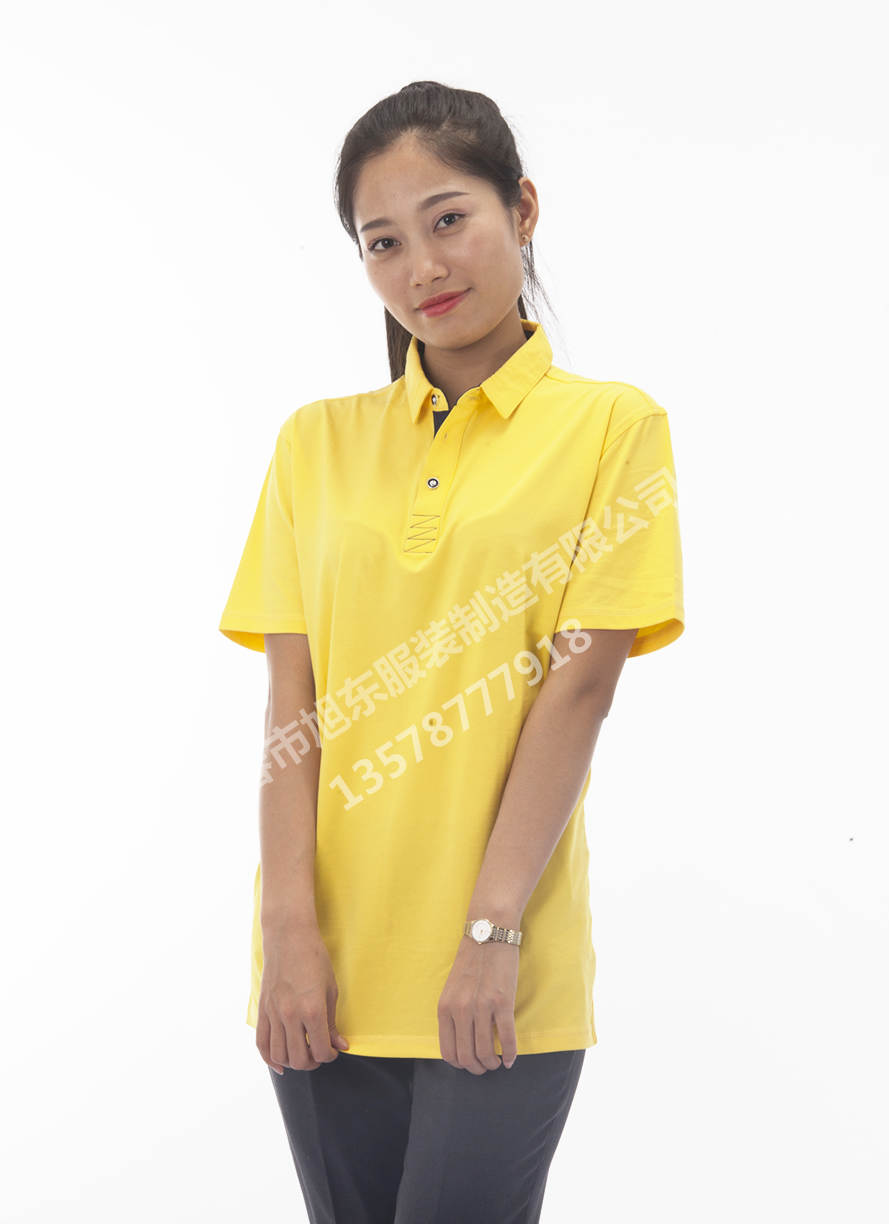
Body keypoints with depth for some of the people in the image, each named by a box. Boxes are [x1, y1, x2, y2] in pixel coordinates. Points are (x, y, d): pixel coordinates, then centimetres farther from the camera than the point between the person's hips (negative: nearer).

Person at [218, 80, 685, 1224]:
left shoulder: (610, 424, 1)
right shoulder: (318, 442, 9)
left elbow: (580, 682, -6)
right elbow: (291, 702, 3)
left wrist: (492, 930, -12)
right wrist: (290, 933, -6)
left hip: (504, 972, -3)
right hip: (329, 967, 3)